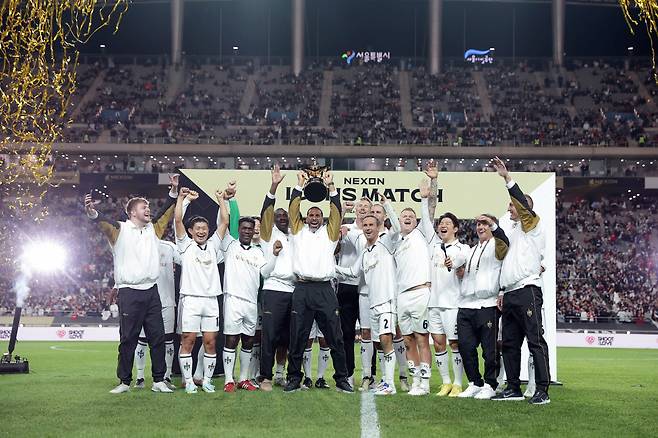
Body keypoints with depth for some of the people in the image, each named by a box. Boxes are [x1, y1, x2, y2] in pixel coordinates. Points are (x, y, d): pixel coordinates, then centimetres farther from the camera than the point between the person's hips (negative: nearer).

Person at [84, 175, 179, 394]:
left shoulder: (153, 229, 16)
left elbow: (166, 212, 23)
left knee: (157, 337, 4)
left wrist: (174, 191, 12)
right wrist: (92, 213, -39)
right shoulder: (120, 230, -1)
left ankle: (159, 381, 10)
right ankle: (124, 382, 7)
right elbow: (104, 223, -19)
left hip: (151, 291, 5)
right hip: (129, 292, -5)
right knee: (128, 339, -1)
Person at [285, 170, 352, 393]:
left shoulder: (329, 233, 16)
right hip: (302, 289, 0)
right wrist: (299, 186, 2)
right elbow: (293, 210, 7)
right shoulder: (298, 231, 16)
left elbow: (336, 213, 5)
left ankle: (342, 379, 7)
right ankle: (294, 379, 11)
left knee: (335, 337, 1)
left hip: (325, 290, 0)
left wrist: (331, 187, 0)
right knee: (297, 338, 2)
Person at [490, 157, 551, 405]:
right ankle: (513, 388, 15)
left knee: (536, 341, -10)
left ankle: (542, 391, -11)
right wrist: (502, 292, 21)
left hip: (527, 291, -9)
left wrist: (507, 178, -22)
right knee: (509, 343, 9)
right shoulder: (512, 232, 26)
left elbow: (523, 203, -17)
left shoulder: (533, 226, 1)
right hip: (510, 295, 9)